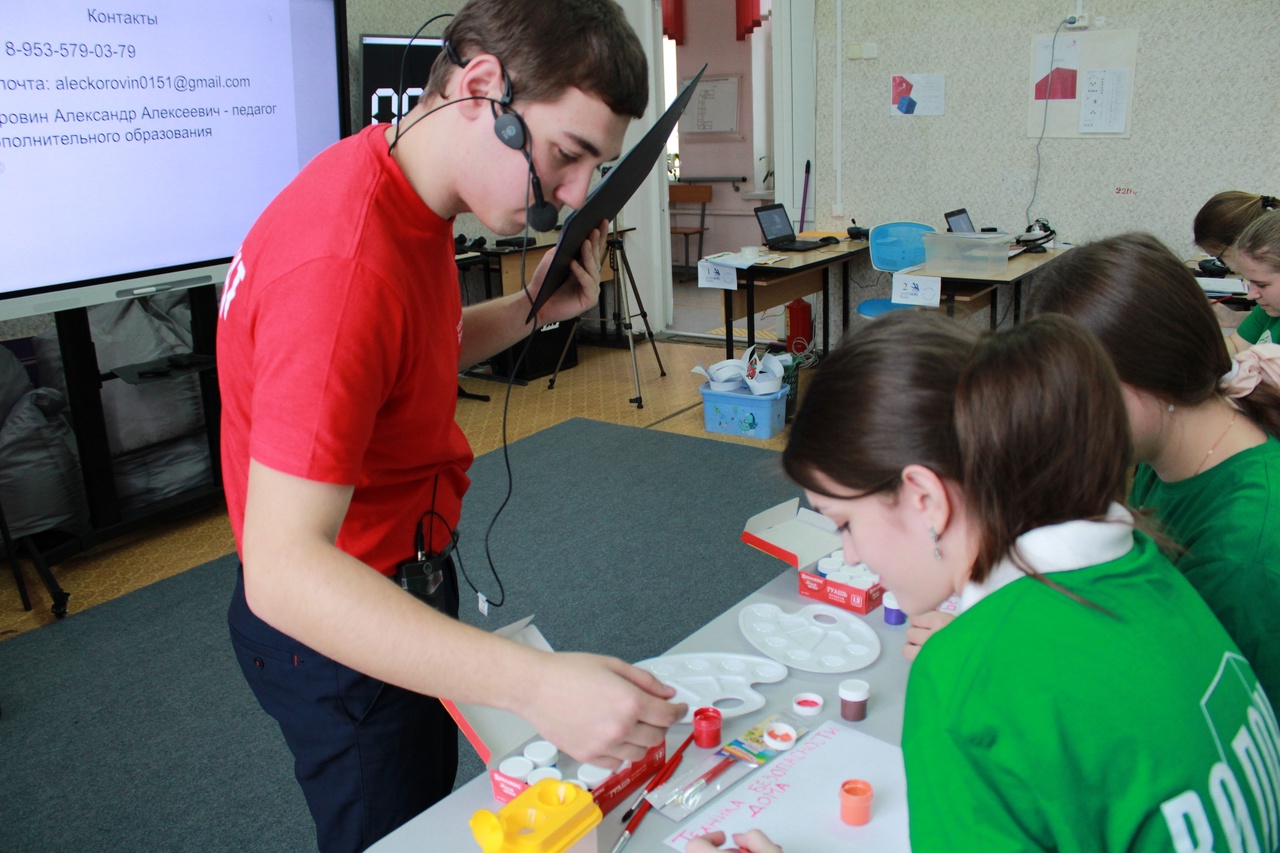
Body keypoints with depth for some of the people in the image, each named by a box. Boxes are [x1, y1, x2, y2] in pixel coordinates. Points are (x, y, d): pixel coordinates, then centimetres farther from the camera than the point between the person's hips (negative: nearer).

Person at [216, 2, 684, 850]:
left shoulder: (406, 193, -2)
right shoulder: (345, 262, -34)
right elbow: (282, 569, -38)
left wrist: (531, 308, -4)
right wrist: (537, 685, -46)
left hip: (400, 576, 9)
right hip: (337, 623, -9)